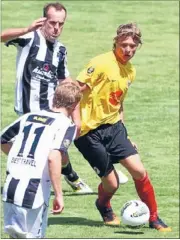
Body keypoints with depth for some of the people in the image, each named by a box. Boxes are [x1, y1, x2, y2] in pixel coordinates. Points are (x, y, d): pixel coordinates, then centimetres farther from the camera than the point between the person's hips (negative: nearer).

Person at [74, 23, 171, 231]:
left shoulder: (130, 71, 9)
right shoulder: (102, 64, -16)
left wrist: (123, 135, 21)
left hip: (112, 127, 7)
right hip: (90, 132, -6)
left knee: (139, 171, -6)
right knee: (111, 183, -4)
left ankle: (154, 219, 9)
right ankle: (103, 206, 32)